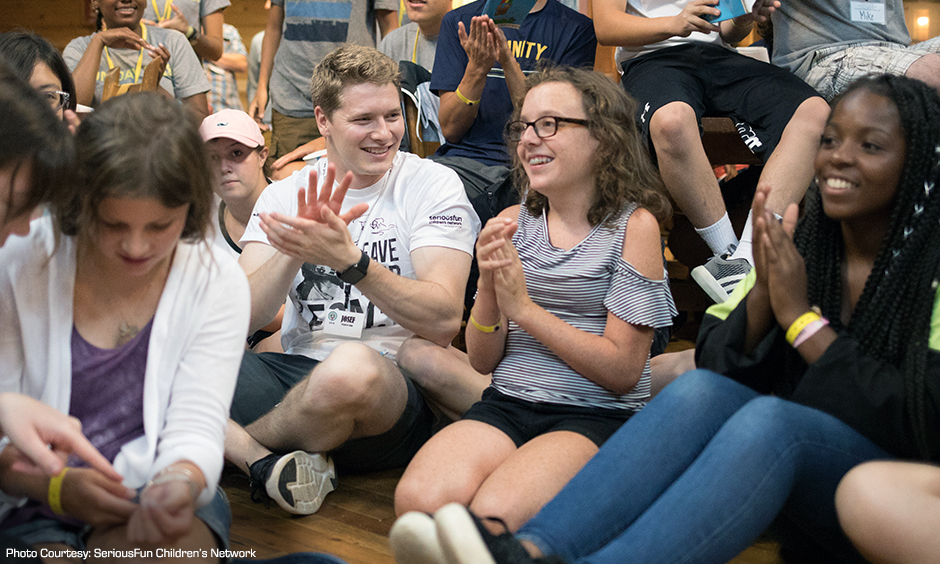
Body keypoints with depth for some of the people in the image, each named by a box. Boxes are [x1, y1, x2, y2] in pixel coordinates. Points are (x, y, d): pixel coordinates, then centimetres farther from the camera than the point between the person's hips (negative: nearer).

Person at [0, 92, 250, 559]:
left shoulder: (217, 283, -3)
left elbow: (195, 428, -7)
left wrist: (178, 483, -30)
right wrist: (56, 485, -25)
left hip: (156, 493, 0)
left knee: (170, 542, -33)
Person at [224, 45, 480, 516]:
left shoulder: (433, 185, 0)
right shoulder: (283, 196, 10)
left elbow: (444, 321, -14)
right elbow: (244, 317, -4)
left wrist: (348, 259, -26)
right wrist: (297, 249, -22)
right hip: (295, 369, 3)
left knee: (352, 368, -39)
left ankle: (236, 444, -9)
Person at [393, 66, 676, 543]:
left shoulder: (634, 225, -3)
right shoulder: (511, 224, 10)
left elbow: (623, 371, -9)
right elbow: (483, 361, 11)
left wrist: (523, 306, -14)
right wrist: (488, 286, -9)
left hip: (596, 416, -4)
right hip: (506, 404, 4)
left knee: (493, 515, -31)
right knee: (419, 501, -26)